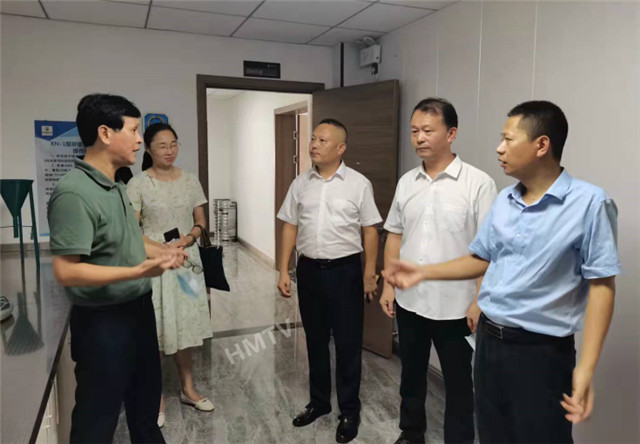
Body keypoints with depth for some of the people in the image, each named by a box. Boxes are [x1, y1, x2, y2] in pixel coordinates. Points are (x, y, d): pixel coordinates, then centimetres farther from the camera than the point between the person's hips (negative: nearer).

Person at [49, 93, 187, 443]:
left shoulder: (116, 187, 5)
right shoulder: (74, 193, -24)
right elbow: (65, 271, -27)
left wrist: (162, 253, 6)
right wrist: (139, 271, -29)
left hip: (138, 309, 9)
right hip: (102, 321, -9)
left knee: (146, 398, 26)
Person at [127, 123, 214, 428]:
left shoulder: (190, 181, 6)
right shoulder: (137, 184, -6)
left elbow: (201, 221, 10)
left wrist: (189, 238, -11)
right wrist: (162, 249, -20)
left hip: (186, 261, 4)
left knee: (184, 326, 12)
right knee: (153, 329, 2)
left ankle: (188, 389, 29)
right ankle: (157, 399, 18)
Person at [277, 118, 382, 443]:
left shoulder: (358, 184, -6)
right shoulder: (300, 184, 4)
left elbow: (370, 231, -3)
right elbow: (290, 227, 7)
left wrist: (369, 274, -4)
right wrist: (284, 271, 3)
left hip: (345, 270, -3)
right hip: (309, 270, 4)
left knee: (348, 344, 6)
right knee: (315, 340, 16)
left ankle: (349, 411, 23)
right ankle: (319, 401, 34)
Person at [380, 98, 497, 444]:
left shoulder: (478, 183, -12)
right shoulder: (406, 182, 4)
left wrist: (481, 301, -14)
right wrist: (389, 285, 6)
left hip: (455, 306, -5)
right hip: (409, 301, 5)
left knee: (458, 384, 12)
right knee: (411, 375, 21)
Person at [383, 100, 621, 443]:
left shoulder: (589, 203, -14)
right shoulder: (503, 200, 5)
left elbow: (601, 285, -15)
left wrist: (585, 367, -19)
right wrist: (423, 272, 5)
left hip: (540, 351, -6)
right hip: (488, 339, 6)